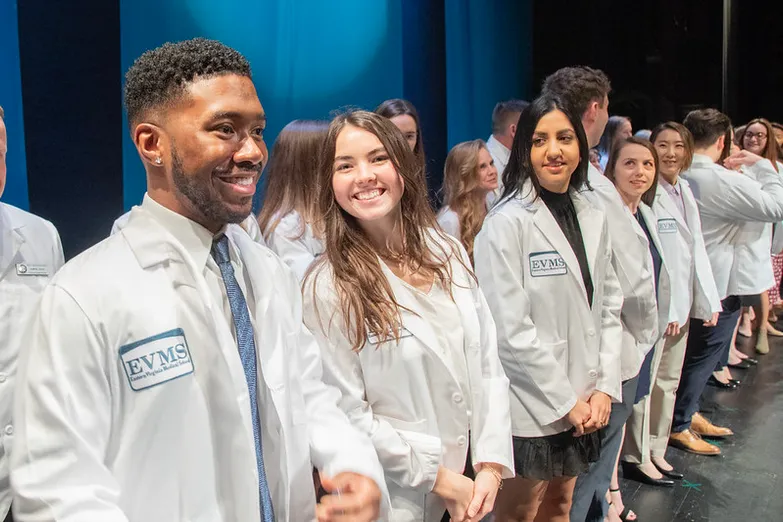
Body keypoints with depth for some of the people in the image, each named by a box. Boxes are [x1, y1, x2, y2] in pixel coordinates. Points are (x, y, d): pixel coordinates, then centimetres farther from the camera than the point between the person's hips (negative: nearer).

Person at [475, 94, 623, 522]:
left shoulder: (592, 219, 6)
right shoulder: (506, 223, -15)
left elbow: (608, 308, 9)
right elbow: (509, 330, -19)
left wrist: (604, 387, -1)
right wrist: (564, 402, -14)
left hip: (583, 405, 6)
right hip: (530, 409, -6)